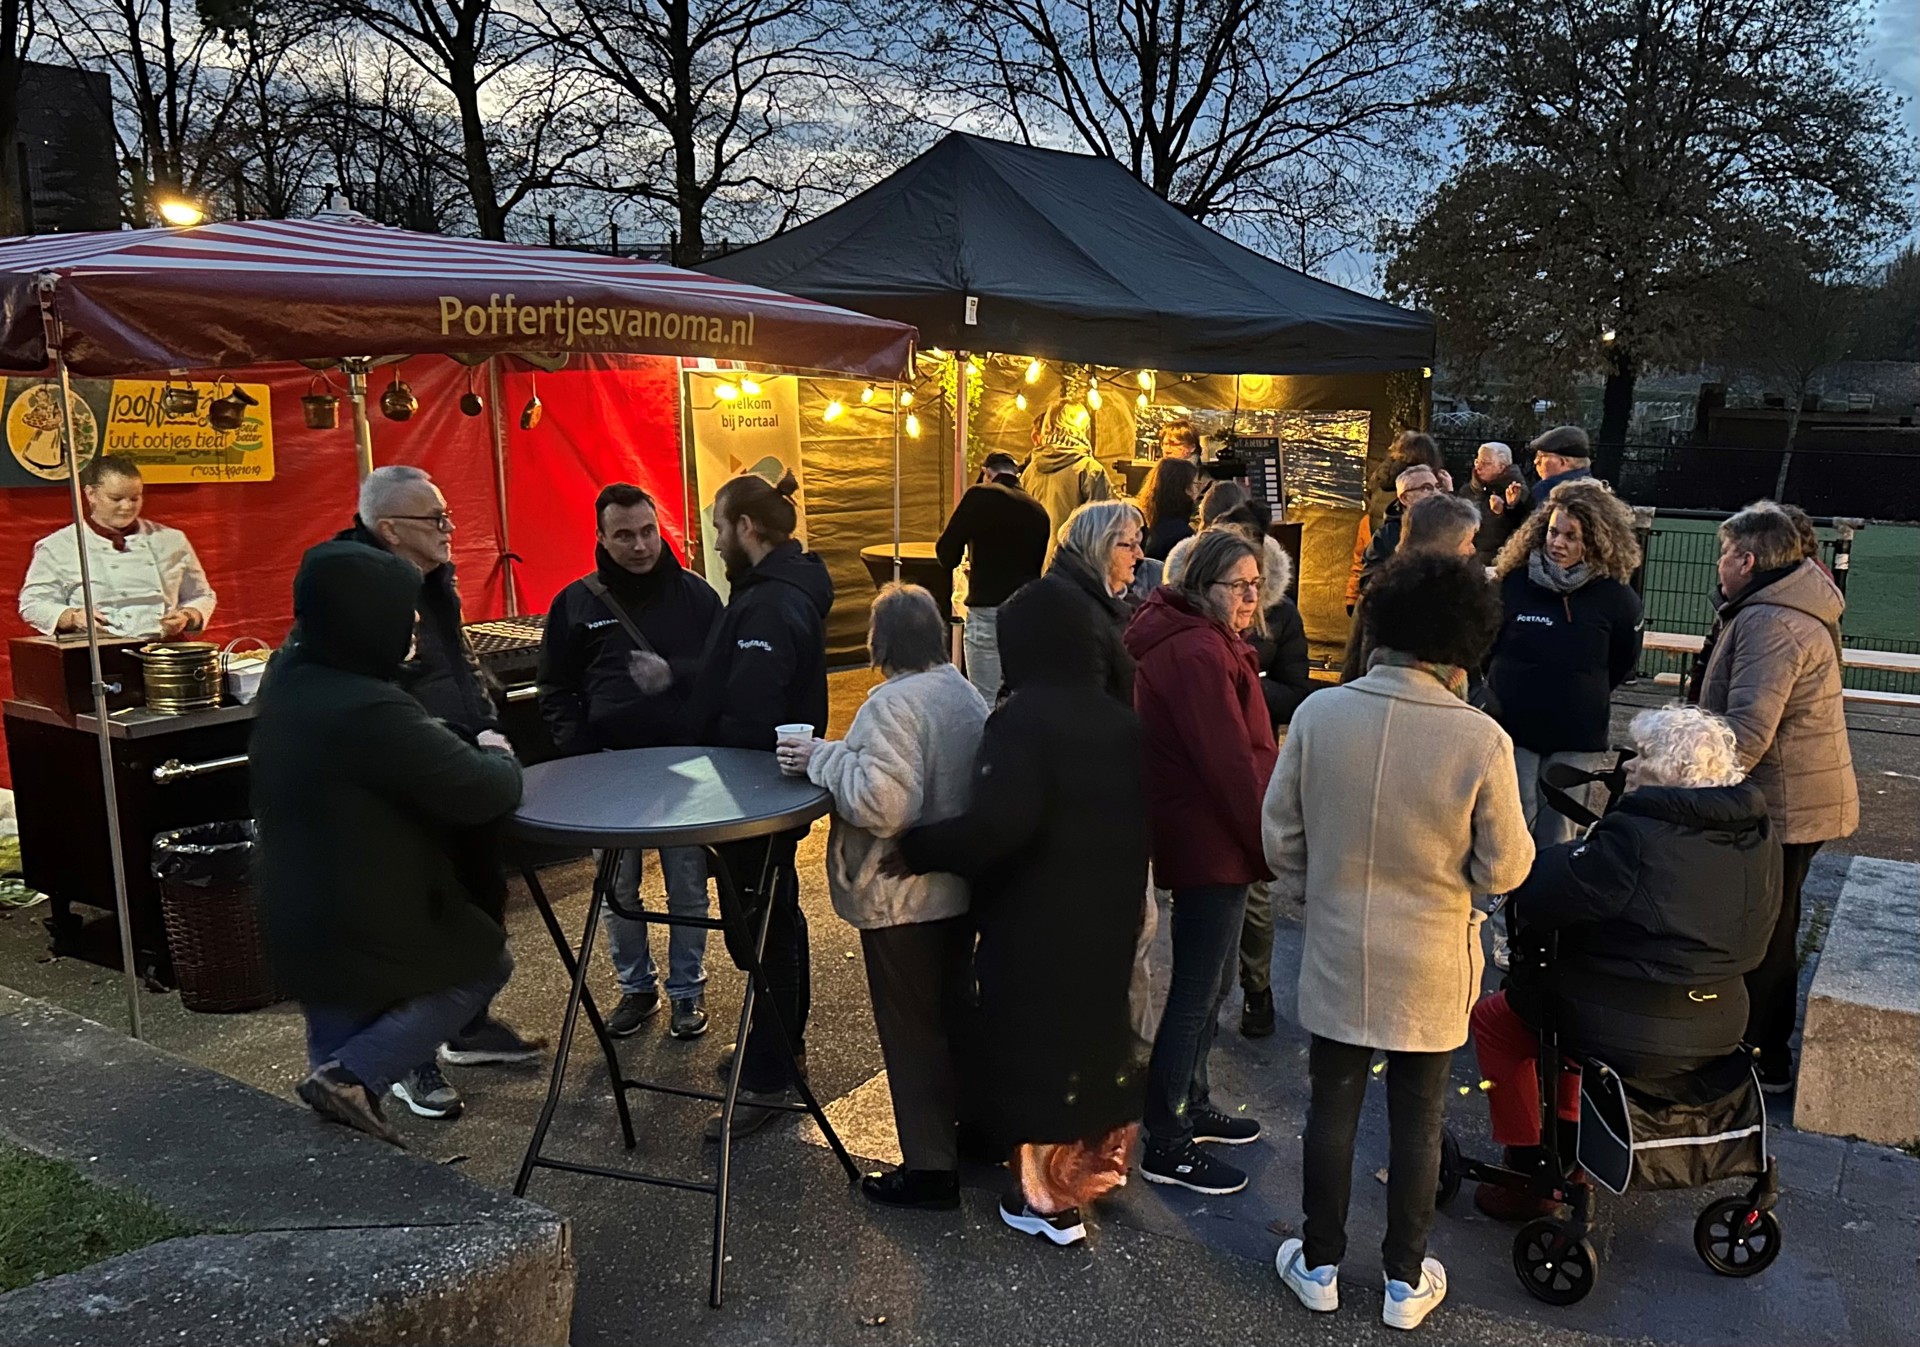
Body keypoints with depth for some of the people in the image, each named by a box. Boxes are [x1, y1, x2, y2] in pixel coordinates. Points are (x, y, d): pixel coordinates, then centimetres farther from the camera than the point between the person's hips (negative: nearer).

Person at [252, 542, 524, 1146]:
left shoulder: (284, 680, 0)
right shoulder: (373, 711, -29)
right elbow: (485, 794, -23)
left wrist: (438, 740, 2)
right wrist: (498, 757, -2)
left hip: (296, 932, 8)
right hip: (368, 933, -8)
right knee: (486, 962, 17)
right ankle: (356, 1075, 0)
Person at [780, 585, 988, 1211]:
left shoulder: (893, 704, -22)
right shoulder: (968, 694, 5)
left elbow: (885, 803, -31)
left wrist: (826, 758, -19)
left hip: (903, 899, -8)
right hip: (962, 886, 9)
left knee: (911, 1030, 4)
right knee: (953, 1013, 23)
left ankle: (929, 1167, 15)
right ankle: (968, 1130, 38)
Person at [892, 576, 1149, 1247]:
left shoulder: (1023, 719, -20)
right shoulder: (1119, 719, 3)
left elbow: (998, 823, -30)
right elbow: (1136, 819, 12)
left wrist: (916, 849, -21)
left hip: (1035, 921, -7)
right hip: (1107, 916, 7)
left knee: (1032, 1038, 6)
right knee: (1093, 1025, 22)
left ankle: (1048, 1197, 17)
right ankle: (1094, 1161, 39)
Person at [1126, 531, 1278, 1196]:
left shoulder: (1203, 643, 13)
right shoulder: (1200, 654, -21)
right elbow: (1231, 764, -23)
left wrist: (1259, 839, 16)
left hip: (1202, 836, 11)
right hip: (1210, 845, -11)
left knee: (1212, 980, 22)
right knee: (1196, 993, -1)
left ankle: (1194, 1107, 37)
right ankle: (1167, 1146, 11)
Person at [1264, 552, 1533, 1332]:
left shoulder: (1320, 713, -14)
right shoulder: (1480, 740, -19)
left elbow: (1280, 832, -4)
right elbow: (1504, 868, -10)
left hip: (1337, 953, 1)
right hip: (1430, 966, -1)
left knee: (1332, 1107, 17)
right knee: (1417, 1120, 16)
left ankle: (1319, 1266, 33)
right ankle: (1405, 1281, 32)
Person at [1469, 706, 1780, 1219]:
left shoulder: (1637, 836, -26)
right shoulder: (1758, 834, -1)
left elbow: (1541, 897, -26)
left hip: (1633, 1036, -8)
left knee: (1494, 1017, 15)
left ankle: (1531, 1173, 18)